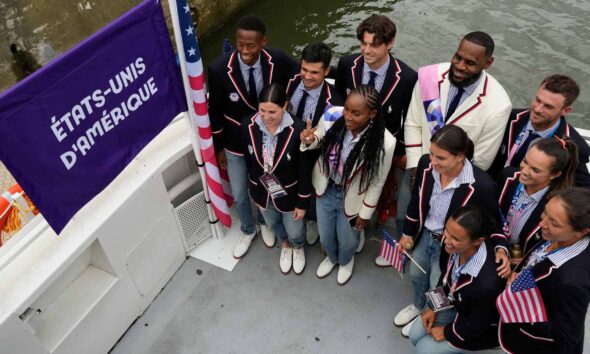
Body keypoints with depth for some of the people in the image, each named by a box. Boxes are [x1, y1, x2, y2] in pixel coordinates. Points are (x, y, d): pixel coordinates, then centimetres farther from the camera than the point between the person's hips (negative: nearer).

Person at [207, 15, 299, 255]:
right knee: (240, 196, 16)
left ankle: (266, 223, 55)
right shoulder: (219, 69, -24)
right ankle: (248, 230, 48)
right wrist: (219, 147, -1)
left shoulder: (278, 60, -21)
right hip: (236, 143, -1)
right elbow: (215, 112, -11)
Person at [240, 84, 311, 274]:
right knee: (273, 224, 29)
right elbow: (248, 159, -2)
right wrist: (254, 185, 11)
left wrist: (302, 203, -10)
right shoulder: (248, 125, -21)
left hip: (289, 192, -3)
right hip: (262, 191, 3)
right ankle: (285, 246, 64)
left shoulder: (297, 129, -29)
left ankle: (298, 247, 57)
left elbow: (304, 170, -17)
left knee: (294, 232, 18)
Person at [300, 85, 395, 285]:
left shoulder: (384, 142, -32)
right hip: (326, 189, 3)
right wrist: (308, 141, -26)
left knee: (347, 241, 24)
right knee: (325, 237, 26)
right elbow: (318, 139, -2)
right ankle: (332, 257, 63)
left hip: (352, 198, -2)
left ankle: (346, 261, 63)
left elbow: (377, 182, -15)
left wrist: (365, 213, -5)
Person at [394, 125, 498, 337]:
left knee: (438, 289, 18)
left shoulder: (481, 186, -34)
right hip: (424, 235, 5)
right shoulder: (426, 165, -19)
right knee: (416, 275, 28)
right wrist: (408, 233, 8)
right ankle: (417, 306, 61)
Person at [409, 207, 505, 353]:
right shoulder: (458, 248, -24)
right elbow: (446, 278, 0)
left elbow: (477, 325, -25)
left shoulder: (487, 283, -44)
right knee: (415, 334, 9)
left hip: (480, 329, -6)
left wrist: (447, 332, -10)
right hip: (457, 306, 6)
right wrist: (434, 307, 4)